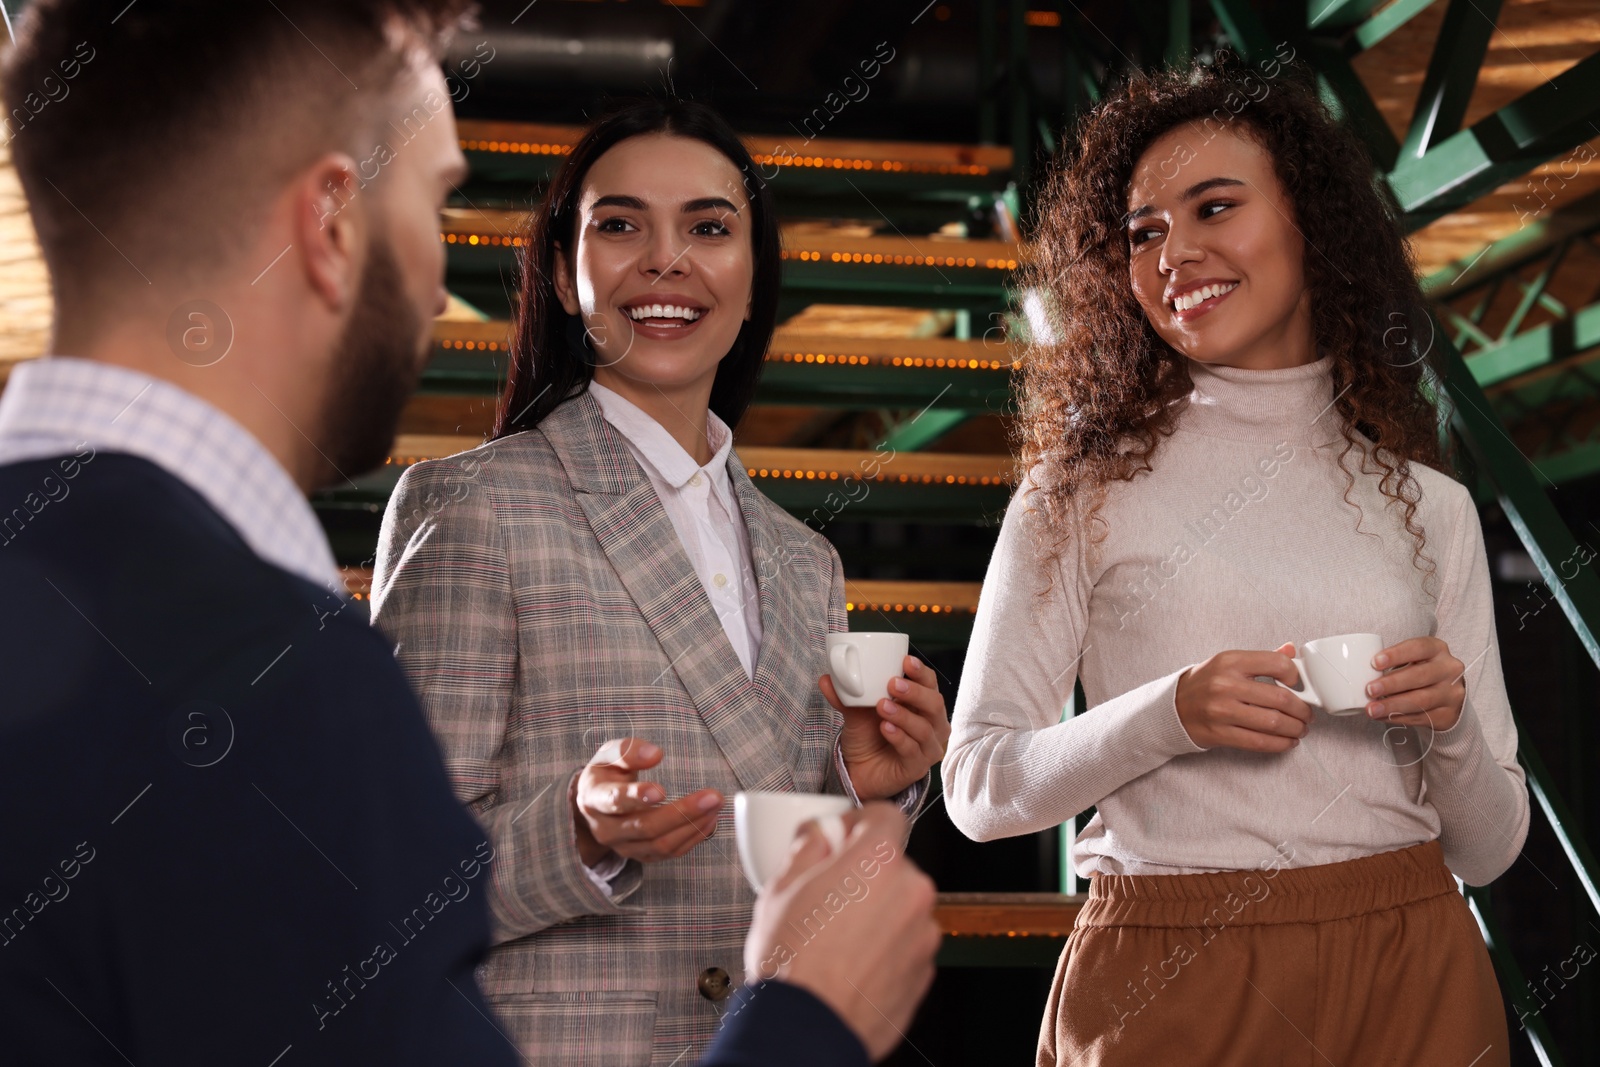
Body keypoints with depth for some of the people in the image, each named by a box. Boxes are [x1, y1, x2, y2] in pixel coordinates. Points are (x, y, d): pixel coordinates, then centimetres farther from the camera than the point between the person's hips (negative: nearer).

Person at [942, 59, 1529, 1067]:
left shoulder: (1428, 508, 7)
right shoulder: (1083, 492, 1)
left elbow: (1487, 850, 8)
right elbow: (979, 785, -4)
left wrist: (1452, 727, -12)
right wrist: (1168, 716, -18)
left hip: (1406, 979, 2)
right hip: (1165, 983, -2)